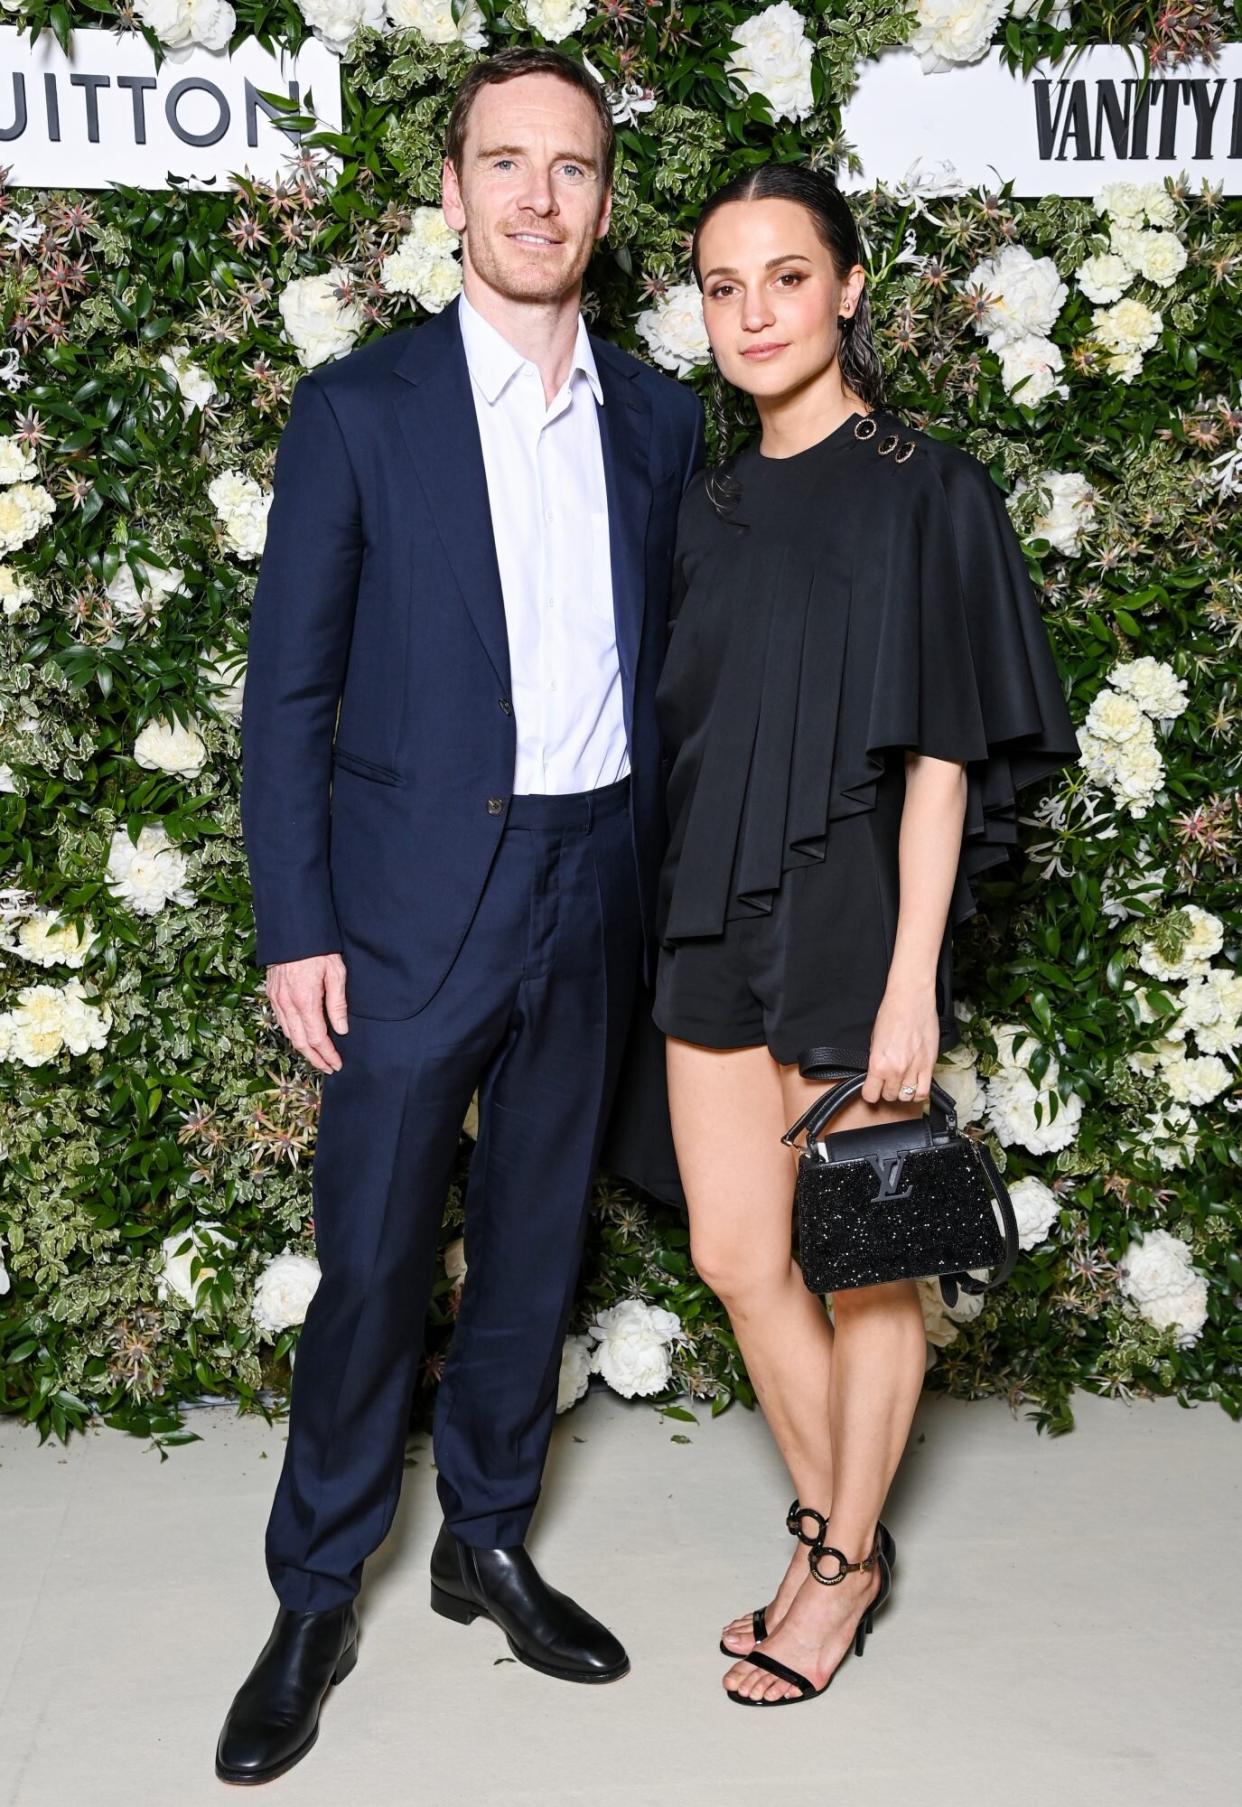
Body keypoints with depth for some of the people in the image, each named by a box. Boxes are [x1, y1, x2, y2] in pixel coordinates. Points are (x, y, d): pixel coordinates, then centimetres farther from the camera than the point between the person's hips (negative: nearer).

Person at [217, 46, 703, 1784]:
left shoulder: (662, 419, 7)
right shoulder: (358, 408, -3)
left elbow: (667, 660, 11)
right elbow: (290, 690, -4)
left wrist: (667, 886, 7)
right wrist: (294, 931, -8)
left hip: (596, 896, 4)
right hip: (418, 903, -3)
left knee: (535, 1239, 15)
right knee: (372, 1261, 3)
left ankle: (487, 1539, 33)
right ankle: (316, 1599, 21)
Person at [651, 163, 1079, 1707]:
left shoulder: (926, 492, -8)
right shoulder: (713, 508, 10)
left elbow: (941, 754, -12)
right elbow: (691, 733, 13)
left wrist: (911, 982, -16)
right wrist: (688, 918, 11)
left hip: (852, 919, -6)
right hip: (718, 923, 6)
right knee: (734, 1255, 11)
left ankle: (845, 1561, 27)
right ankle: (834, 1531, 32)